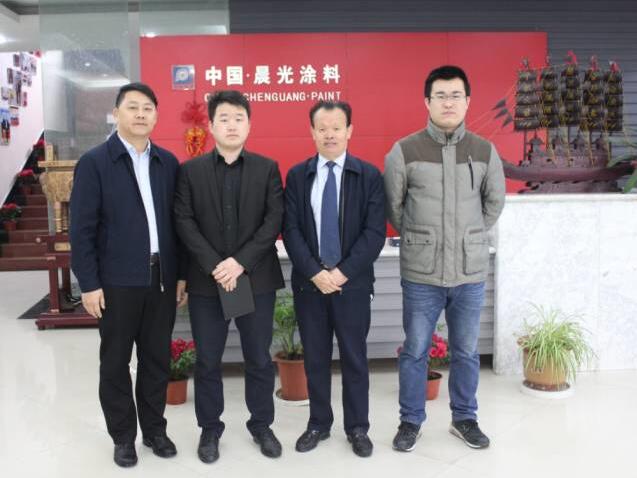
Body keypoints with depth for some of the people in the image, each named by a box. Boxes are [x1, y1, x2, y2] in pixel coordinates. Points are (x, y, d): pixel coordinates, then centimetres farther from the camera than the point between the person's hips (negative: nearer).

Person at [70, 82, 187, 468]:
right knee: (115, 362, 9)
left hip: (162, 276, 4)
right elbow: (82, 229, -7)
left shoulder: (168, 162, 6)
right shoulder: (94, 162, -5)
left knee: (158, 358, 13)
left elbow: (176, 220, 8)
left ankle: (154, 428, 30)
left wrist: (181, 273, 6)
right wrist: (89, 283, -10)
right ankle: (123, 436, 26)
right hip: (117, 280, -3)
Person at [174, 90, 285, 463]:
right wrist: (214, 265, -15)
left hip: (256, 279, 0)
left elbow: (275, 220, -5)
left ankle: (262, 425, 28)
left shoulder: (268, 168, 4)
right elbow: (185, 222, -3)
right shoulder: (191, 170, 5)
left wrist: (241, 262, -15)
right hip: (206, 281, 0)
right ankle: (210, 429, 27)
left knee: (260, 360, 10)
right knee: (208, 361, 10)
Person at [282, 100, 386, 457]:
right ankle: (319, 424, 28)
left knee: (354, 357, 9)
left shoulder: (370, 176, -1)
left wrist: (343, 272, -15)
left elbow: (375, 232, -7)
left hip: (353, 282, -1)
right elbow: (290, 230, -2)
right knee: (315, 358, 11)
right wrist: (315, 272, -13)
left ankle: (358, 428, 24)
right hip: (308, 281, 2)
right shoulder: (297, 175, 4)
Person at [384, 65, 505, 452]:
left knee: (466, 351, 15)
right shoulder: (404, 151, -6)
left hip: (472, 271, 2)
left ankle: (464, 418, 33)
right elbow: (392, 206, 4)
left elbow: (495, 202, 14)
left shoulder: (485, 151, 1)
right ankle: (411, 421, 26)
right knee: (415, 351, 9)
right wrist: (419, 238, 9)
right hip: (421, 273, -2)